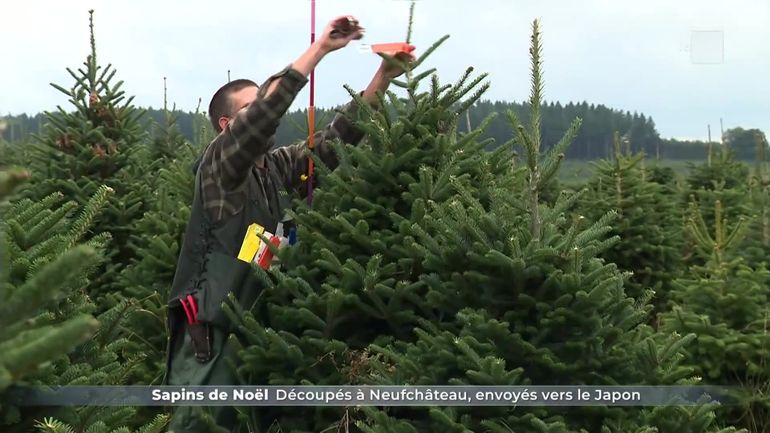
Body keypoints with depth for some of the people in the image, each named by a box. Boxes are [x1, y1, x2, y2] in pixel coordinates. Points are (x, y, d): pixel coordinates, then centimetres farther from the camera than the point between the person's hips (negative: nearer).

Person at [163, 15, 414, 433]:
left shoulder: (278, 166, 11)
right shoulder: (218, 163, -8)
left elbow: (333, 141, 10)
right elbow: (265, 110, -23)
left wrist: (381, 80, 0)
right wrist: (320, 48, -23)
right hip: (211, 331, -7)